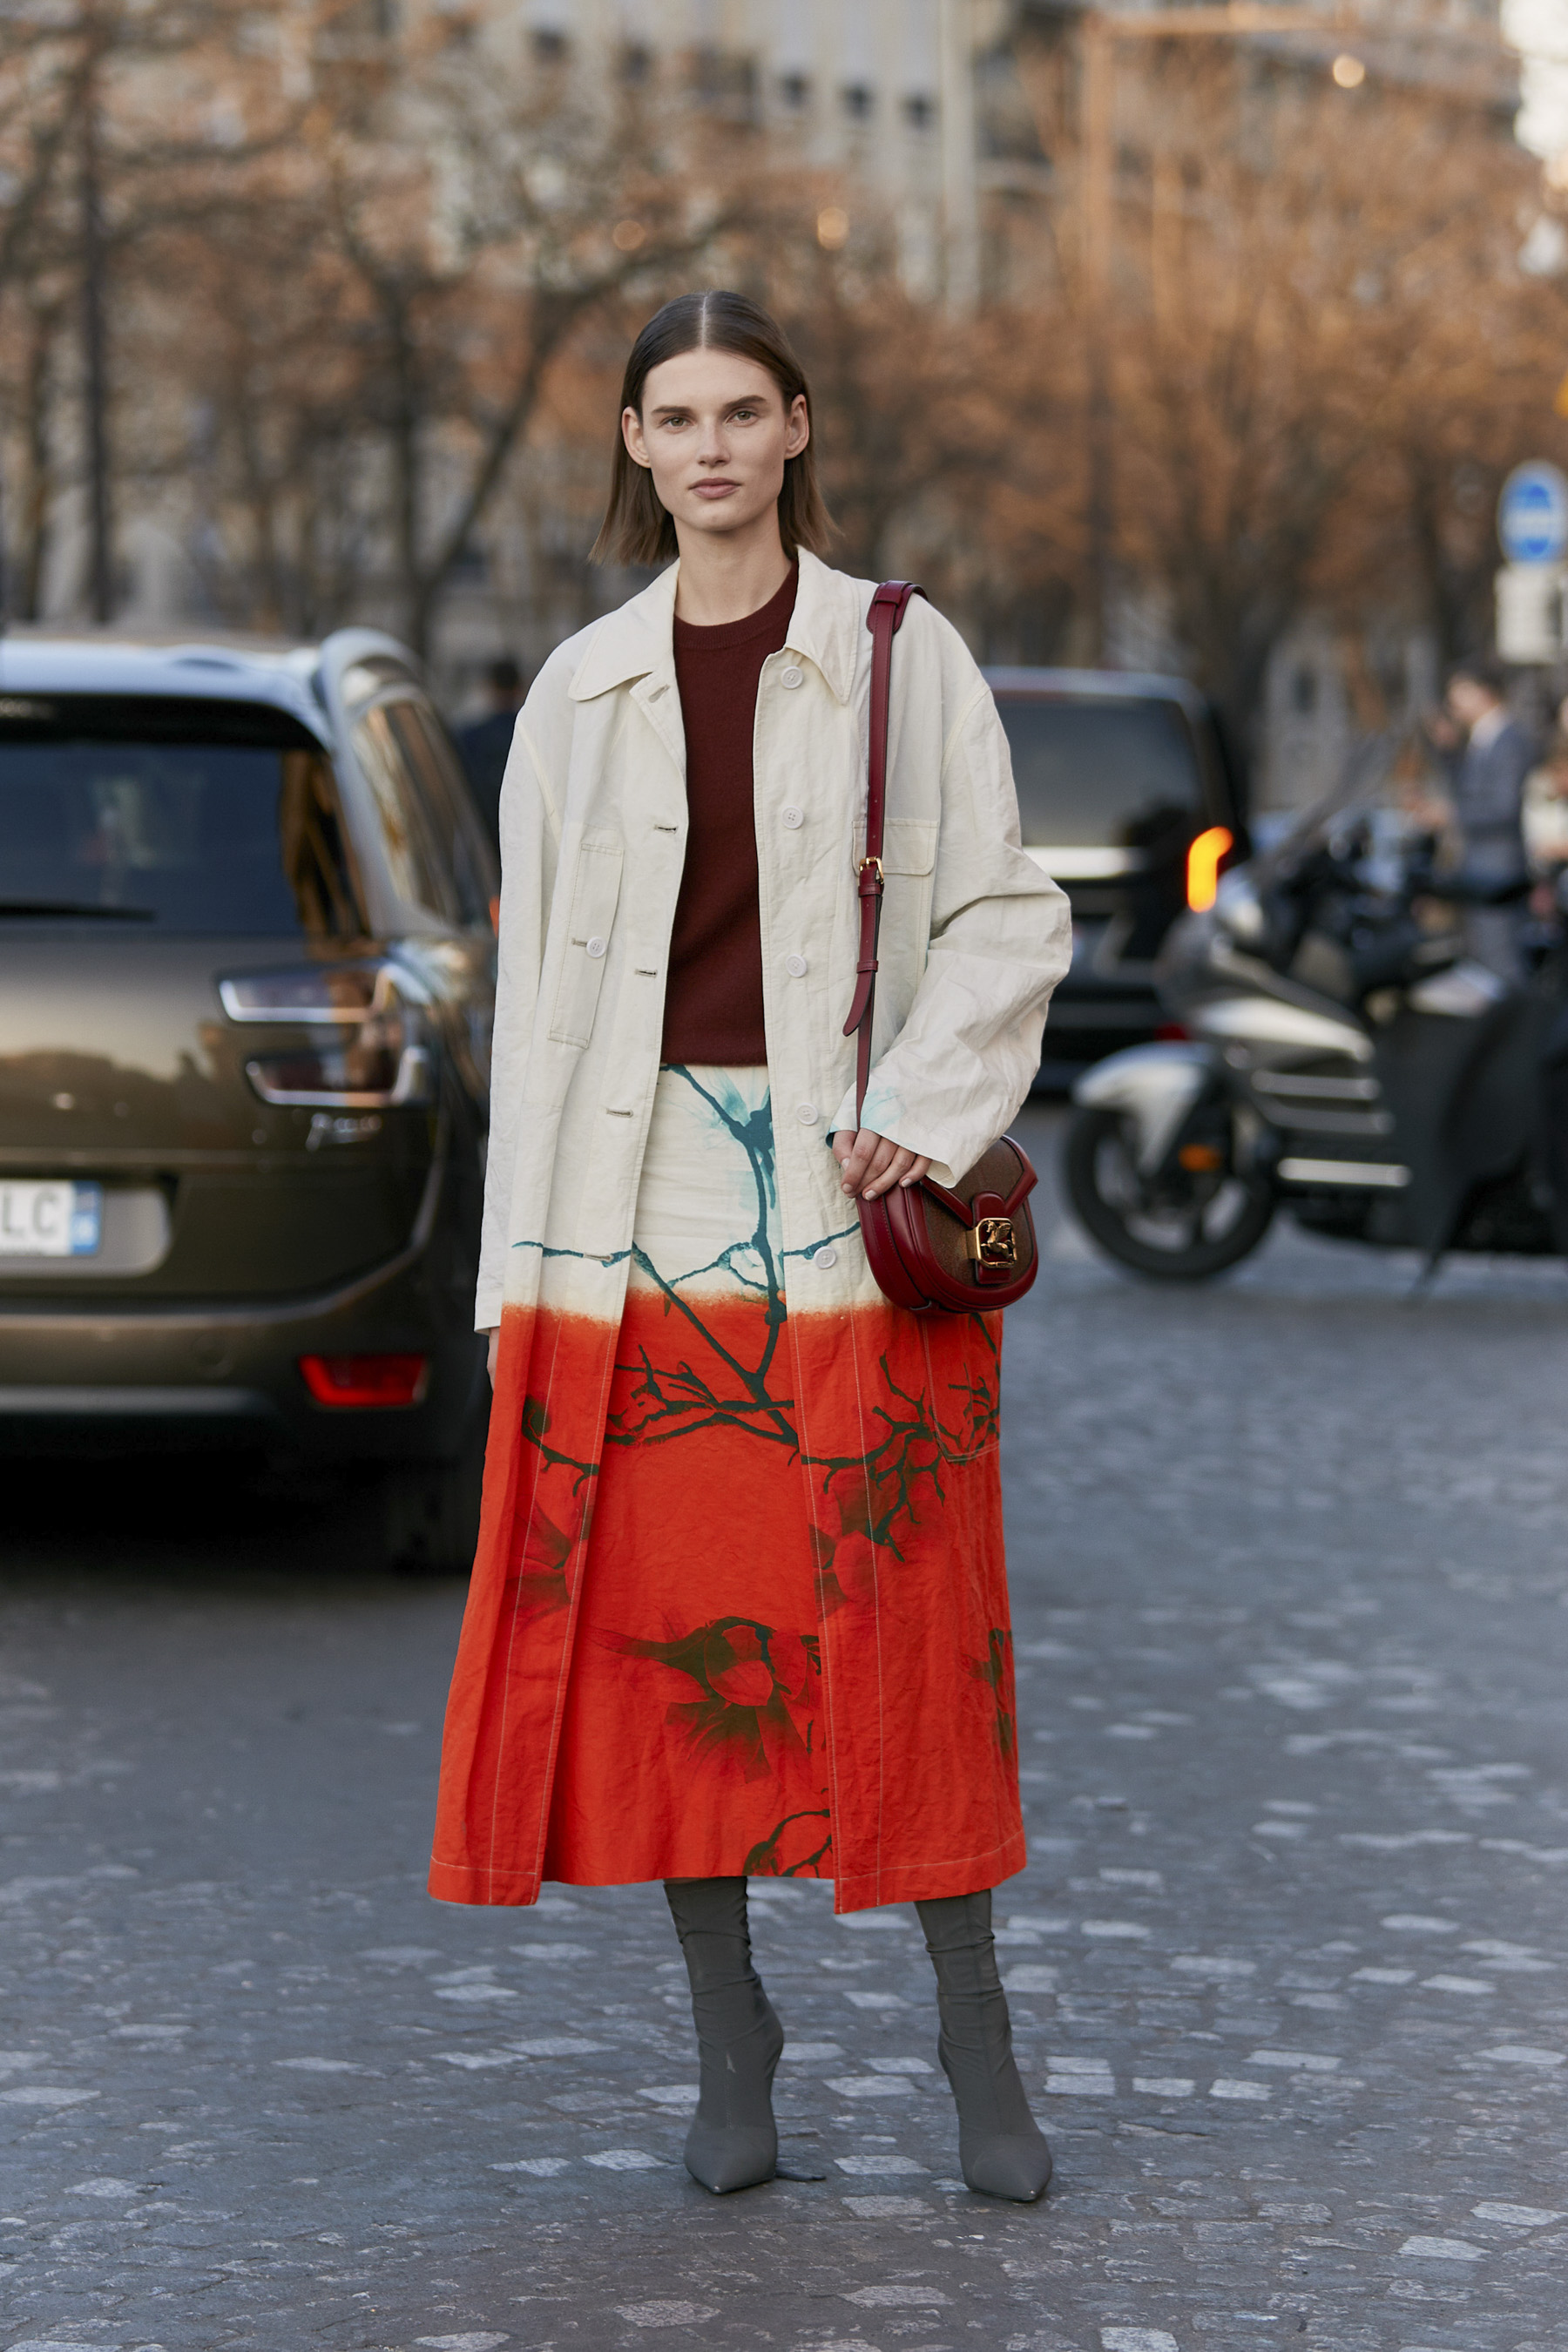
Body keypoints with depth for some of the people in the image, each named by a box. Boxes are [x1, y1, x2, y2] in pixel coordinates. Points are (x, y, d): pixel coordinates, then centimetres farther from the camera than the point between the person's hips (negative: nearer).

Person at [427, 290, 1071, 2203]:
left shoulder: (904, 659, 3)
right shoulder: (580, 695, 9)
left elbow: (1008, 916, 3)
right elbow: (539, 972, 9)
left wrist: (928, 1102, -14)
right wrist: (525, 1258, 4)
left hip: (856, 1194, -2)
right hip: (650, 1192, 2)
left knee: (905, 1612, -1)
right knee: (669, 1614, 2)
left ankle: (976, 2041, 9)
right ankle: (729, 2044, 13)